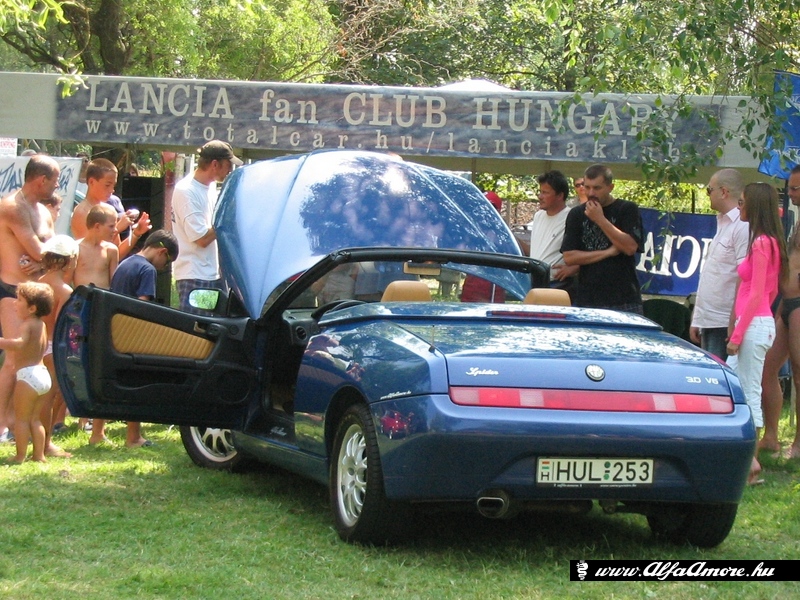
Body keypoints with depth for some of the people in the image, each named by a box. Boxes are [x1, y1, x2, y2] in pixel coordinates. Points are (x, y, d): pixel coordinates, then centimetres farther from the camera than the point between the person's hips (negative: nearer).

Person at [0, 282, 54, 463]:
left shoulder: (27, 325, -15)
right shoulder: (41, 324, 14)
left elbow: (19, 343, -34)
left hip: (28, 374, -9)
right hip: (42, 373, 9)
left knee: (21, 418, -2)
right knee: (34, 419, 15)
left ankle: (20, 456, -3)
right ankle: (39, 455, 14)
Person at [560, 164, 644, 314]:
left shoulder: (627, 210, 5)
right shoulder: (576, 214, 11)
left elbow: (630, 247, -9)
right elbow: (569, 257, 2)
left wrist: (600, 219, -10)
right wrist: (607, 252, -5)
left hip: (624, 301, -2)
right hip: (586, 300, 2)